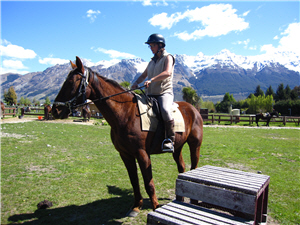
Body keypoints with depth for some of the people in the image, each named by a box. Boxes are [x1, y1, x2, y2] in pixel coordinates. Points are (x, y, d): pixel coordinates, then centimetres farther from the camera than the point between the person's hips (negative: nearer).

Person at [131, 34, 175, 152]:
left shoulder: (168, 57, 2)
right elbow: (144, 75, 26)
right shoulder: (152, 61, 23)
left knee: (165, 110, -35)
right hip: (151, 94, 7)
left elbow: (168, 72, -17)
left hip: (165, 92, -7)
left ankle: (170, 140, -27)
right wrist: (136, 83, 3)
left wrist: (151, 80, -27)